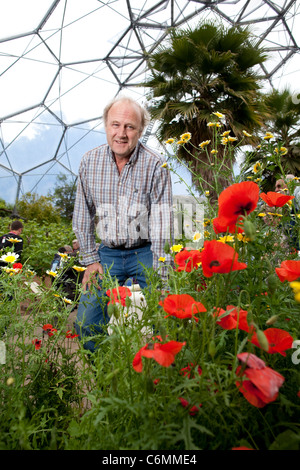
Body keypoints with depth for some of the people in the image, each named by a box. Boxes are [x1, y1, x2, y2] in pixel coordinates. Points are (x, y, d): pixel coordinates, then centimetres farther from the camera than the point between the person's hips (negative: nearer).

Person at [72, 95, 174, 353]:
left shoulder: (156, 165, -11)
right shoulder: (90, 161, 0)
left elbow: (162, 223, -14)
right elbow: (83, 214, 9)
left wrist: (160, 276, -19)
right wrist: (90, 259, 5)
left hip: (145, 252, -2)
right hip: (108, 252, 3)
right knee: (87, 321, -3)